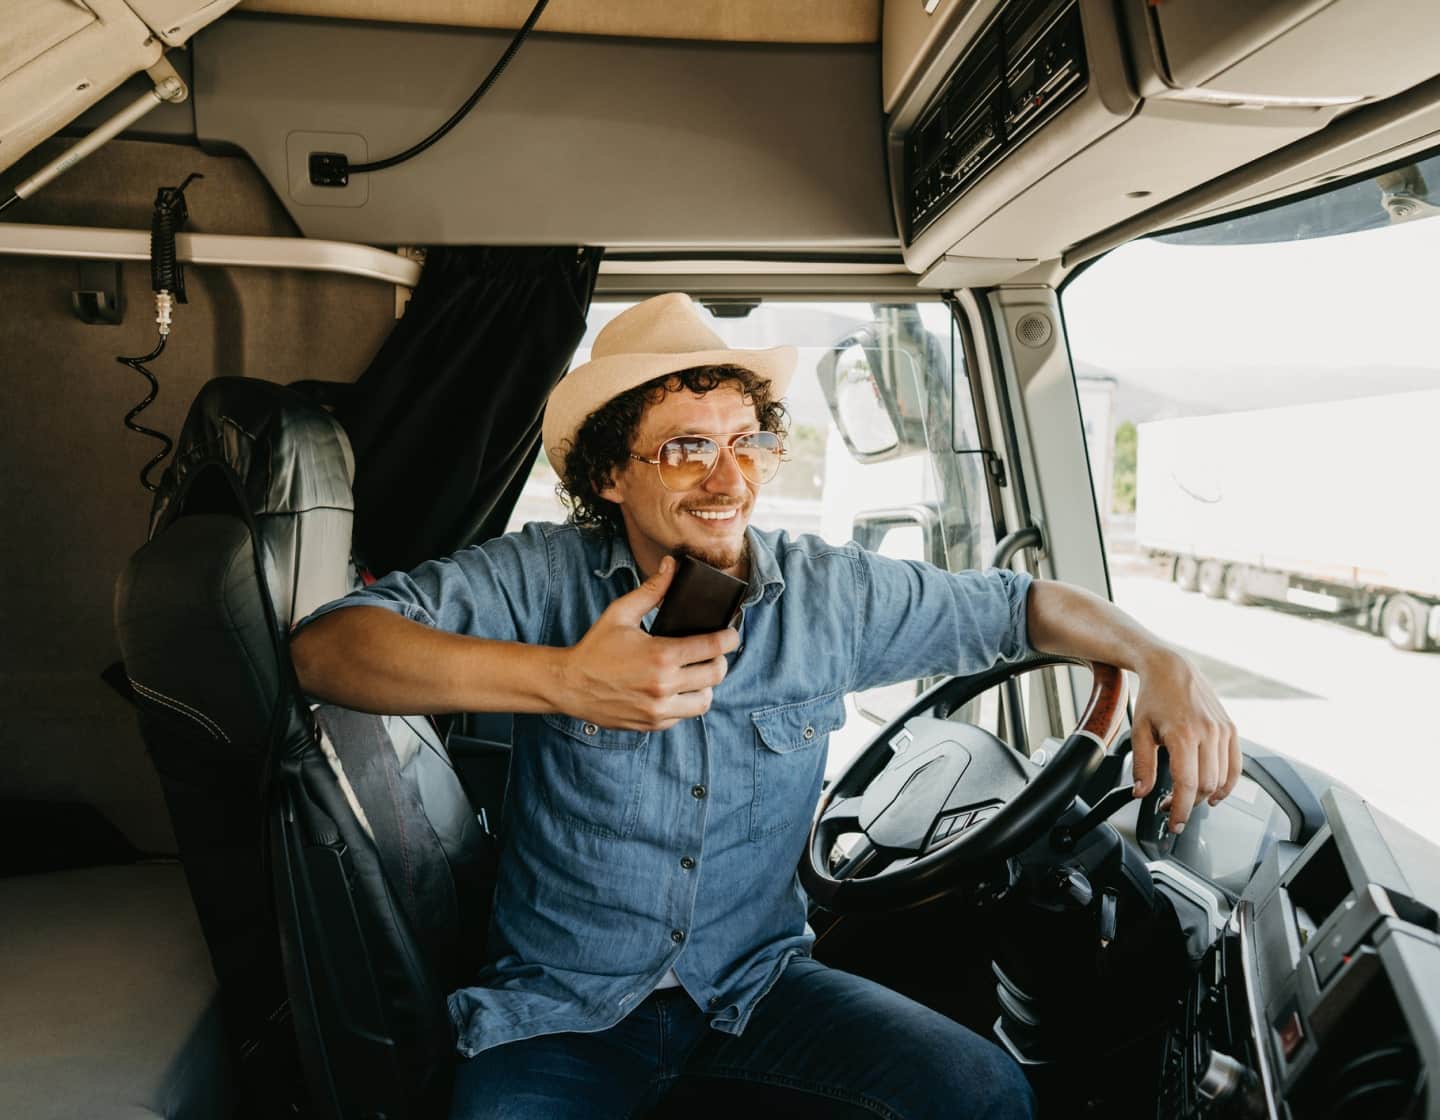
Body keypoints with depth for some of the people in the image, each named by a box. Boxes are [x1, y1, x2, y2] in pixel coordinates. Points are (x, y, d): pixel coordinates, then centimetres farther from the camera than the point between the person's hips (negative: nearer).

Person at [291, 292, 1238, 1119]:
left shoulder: (830, 594, -4)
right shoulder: (544, 578, -13)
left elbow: (1019, 604, 8)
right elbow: (326, 647, -25)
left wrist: (1161, 662, -10)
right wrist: (558, 678, -39)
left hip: (756, 981, 2)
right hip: (565, 1005, -2)